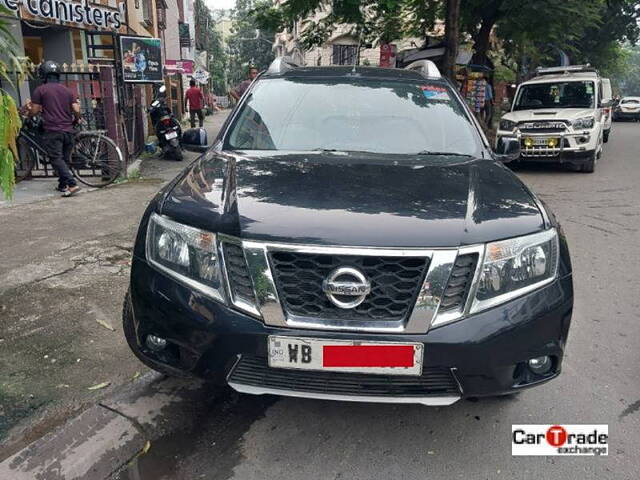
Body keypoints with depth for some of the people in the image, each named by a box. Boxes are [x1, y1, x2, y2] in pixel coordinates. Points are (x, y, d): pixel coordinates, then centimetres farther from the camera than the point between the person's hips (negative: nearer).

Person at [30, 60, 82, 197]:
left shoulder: (40, 90, 0)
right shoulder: (67, 90, 11)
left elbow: (34, 111, 0)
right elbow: (76, 110, 4)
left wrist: (27, 115, 23)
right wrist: (75, 120, 25)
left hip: (52, 131, -5)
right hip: (68, 130, 5)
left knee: (56, 159, -6)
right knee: (65, 159, 14)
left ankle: (72, 184, -20)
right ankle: (63, 185, 19)